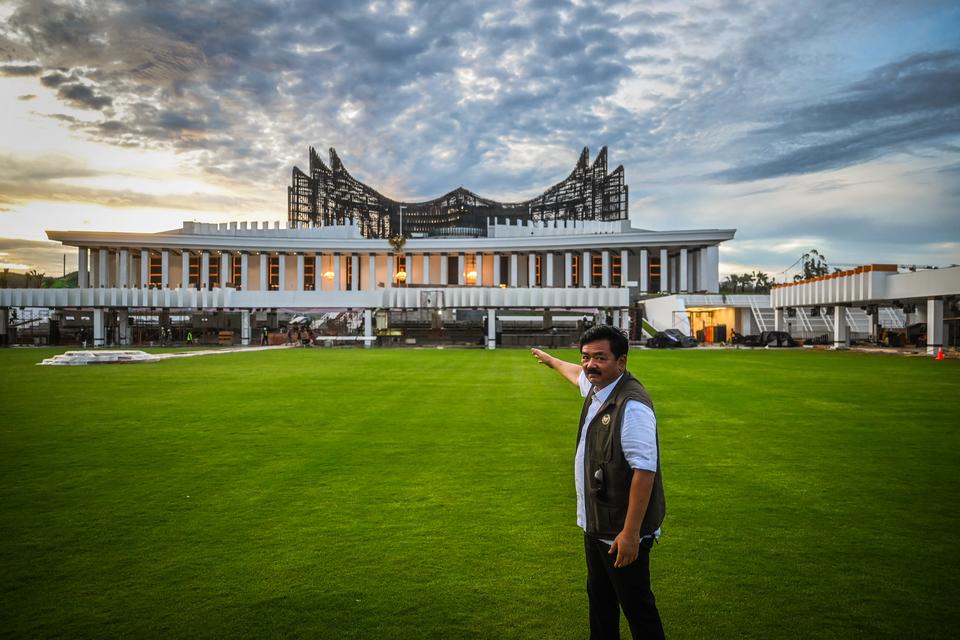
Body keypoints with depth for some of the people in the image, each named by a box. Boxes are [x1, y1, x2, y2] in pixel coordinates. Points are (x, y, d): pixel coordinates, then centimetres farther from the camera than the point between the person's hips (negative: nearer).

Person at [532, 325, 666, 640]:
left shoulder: (632, 404, -25)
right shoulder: (595, 387, 2)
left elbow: (645, 469, -28)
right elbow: (577, 373, 27)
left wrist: (631, 533, -27)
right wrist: (551, 360, 47)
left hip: (621, 531, -9)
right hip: (595, 523, 9)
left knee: (636, 607, 4)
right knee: (599, 600, 23)